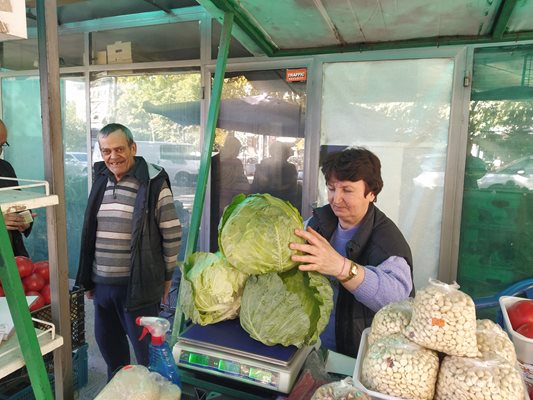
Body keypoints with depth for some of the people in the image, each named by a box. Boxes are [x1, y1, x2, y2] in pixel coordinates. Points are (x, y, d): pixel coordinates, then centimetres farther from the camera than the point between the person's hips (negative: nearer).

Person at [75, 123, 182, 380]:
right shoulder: (101, 181, 7)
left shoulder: (153, 183, -14)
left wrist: (166, 275, -4)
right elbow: (91, 233, 15)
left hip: (138, 284, -7)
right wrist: (89, 279, 16)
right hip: (102, 283, 7)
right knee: (106, 341, 23)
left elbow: (172, 234, -10)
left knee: (145, 346, 8)